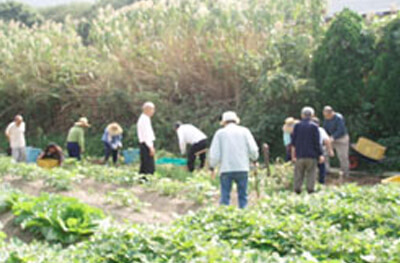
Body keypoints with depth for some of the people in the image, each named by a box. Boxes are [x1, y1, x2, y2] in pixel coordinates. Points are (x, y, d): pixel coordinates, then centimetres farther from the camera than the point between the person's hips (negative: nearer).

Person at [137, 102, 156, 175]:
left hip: (147, 144, 11)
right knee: (148, 167, -13)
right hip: (146, 144, -11)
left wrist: (151, 146, 21)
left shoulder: (145, 118, 18)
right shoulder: (145, 119, -14)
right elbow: (146, 135, -20)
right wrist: (151, 147, -22)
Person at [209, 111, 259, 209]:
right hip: (242, 168, 1)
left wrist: (212, 167, 13)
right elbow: (253, 149, 1)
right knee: (243, 196, 6)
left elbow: (214, 153, 2)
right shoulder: (244, 131, 7)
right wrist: (254, 160, 18)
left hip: (226, 169, 0)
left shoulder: (220, 133, 6)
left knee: (225, 197, 2)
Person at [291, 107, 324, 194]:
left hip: (299, 155, 2)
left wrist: (293, 155, 9)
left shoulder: (297, 126, 3)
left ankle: (297, 188, 6)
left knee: (299, 174, 8)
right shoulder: (314, 126, -3)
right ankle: (310, 189, 1)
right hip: (311, 155, -2)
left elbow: (293, 142, 4)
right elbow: (317, 143, -5)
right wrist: (320, 155, 1)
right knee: (311, 173, 4)